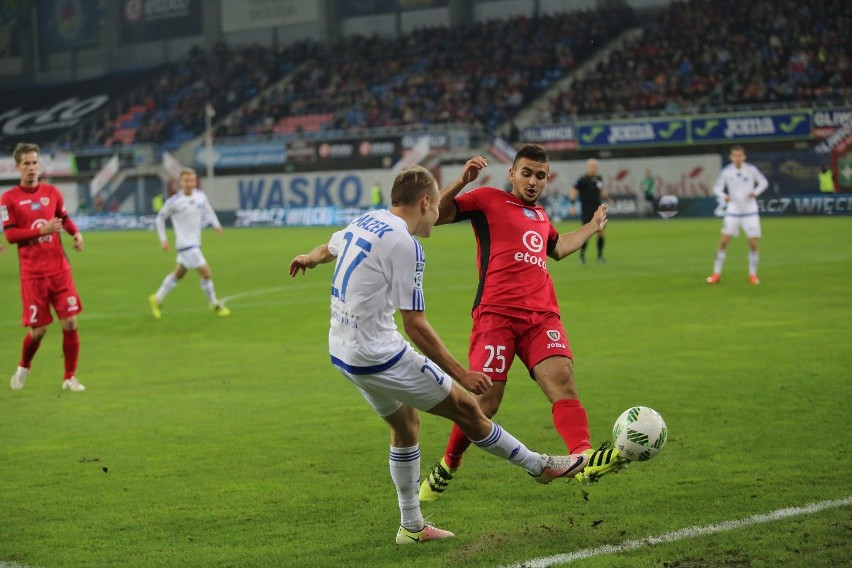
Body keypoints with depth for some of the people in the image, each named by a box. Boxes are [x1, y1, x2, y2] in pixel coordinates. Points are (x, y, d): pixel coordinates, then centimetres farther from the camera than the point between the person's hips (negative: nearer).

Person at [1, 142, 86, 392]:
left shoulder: (52, 192, 6)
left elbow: (65, 218, 21)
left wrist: (76, 233, 1)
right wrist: (41, 230, -19)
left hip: (59, 269, 3)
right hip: (32, 274, -3)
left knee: (70, 323, -4)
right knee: (38, 329, -1)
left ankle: (70, 378, 10)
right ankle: (23, 368, 30)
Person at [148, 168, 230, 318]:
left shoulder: (200, 196, -1)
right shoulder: (174, 202, -16)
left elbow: (207, 209, 21)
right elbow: (160, 218, -2)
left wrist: (216, 224, 9)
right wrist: (163, 239, -4)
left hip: (195, 243, 7)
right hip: (185, 244, -7)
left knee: (179, 274, 20)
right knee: (206, 273, -9)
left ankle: (157, 299, 36)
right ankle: (214, 304, 11)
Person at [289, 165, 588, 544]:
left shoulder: (364, 222, 8)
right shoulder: (404, 244, -19)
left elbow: (328, 249, 32)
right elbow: (415, 325, -19)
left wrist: (309, 259, 57)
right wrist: (461, 374, -12)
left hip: (342, 352, 9)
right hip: (378, 354, -9)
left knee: (405, 423, 22)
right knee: (465, 407, 2)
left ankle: (411, 526, 26)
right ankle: (539, 467, 14)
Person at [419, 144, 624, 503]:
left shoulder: (540, 216, 27)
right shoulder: (488, 200, 8)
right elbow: (435, 215, -2)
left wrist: (592, 227, 47)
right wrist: (462, 181, -14)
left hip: (541, 315, 5)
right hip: (496, 315, -5)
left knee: (562, 379, -20)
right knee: (485, 401, -7)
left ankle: (584, 459, -37)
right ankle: (447, 466, 17)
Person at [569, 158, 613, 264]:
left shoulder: (599, 179, 10)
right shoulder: (583, 180, -9)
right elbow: (574, 191, -9)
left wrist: (607, 198, 8)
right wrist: (573, 205, -19)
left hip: (598, 209, 6)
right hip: (586, 211, -6)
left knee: (601, 231, 1)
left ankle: (600, 256, 9)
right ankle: (582, 255, 9)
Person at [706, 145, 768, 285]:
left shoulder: (751, 170, -8)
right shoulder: (726, 172, -7)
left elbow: (763, 182, 5)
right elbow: (717, 187, -1)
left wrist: (755, 192, -14)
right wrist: (723, 196, -22)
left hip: (750, 212, 0)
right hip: (732, 212, 0)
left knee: (753, 243, -3)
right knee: (723, 241, -4)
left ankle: (752, 274, 15)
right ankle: (716, 274, 6)